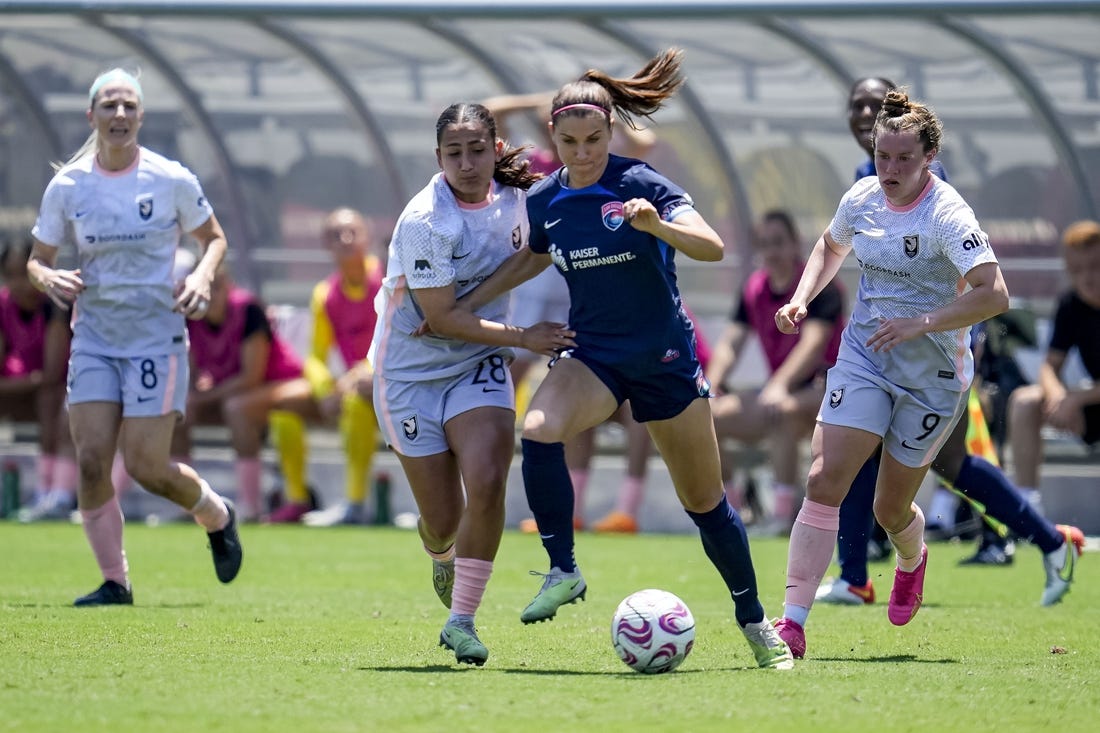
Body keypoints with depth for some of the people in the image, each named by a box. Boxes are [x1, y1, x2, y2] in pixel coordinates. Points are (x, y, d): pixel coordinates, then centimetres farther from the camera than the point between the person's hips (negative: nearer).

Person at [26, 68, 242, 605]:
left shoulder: (172, 180, -5)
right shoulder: (67, 186, 0)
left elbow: (214, 238, 9)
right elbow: (37, 259, 9)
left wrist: (203, 275, -11)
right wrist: (48, 279, -14)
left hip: (157, 337, -3)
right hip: (94, 338, 3)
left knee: (145, 466, -7)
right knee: (91, 460, -9)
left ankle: (216, 515, 25)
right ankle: (114, 582, 6)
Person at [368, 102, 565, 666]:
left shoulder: (513, 196, -5)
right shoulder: (424, 221, -22)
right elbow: (442, 318, -21)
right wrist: (523, 337, -22)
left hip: (480, 364, 4)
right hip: (411, 370, -4)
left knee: (486, 482, -21)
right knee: (443, 521, 0)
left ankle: (461, 619, -8)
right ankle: (442, 555, 41)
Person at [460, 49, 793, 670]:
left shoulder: (641, 184, -15)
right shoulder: (544, 202, -2)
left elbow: (713, 248, -25)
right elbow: (532, 258, 21)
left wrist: (656, 225, -44)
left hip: (665, 357, -2)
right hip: (593, 355, 3)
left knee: (705, 501, 6)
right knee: (539, 431, -30)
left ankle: (756, 623, 24)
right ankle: (564, 572, -18)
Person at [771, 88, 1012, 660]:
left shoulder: (946, 214, -19)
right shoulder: (862, 198, -1)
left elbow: (993, 295, -29)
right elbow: (830, 247, 22)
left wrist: (920, 323, -35)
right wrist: (801, 299, 5)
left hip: (933, 373, -4)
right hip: (864, 357, 4)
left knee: (890, 512, 7)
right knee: (824, 482, -15)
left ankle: (912, 559, 46)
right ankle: (792, 623, -16)